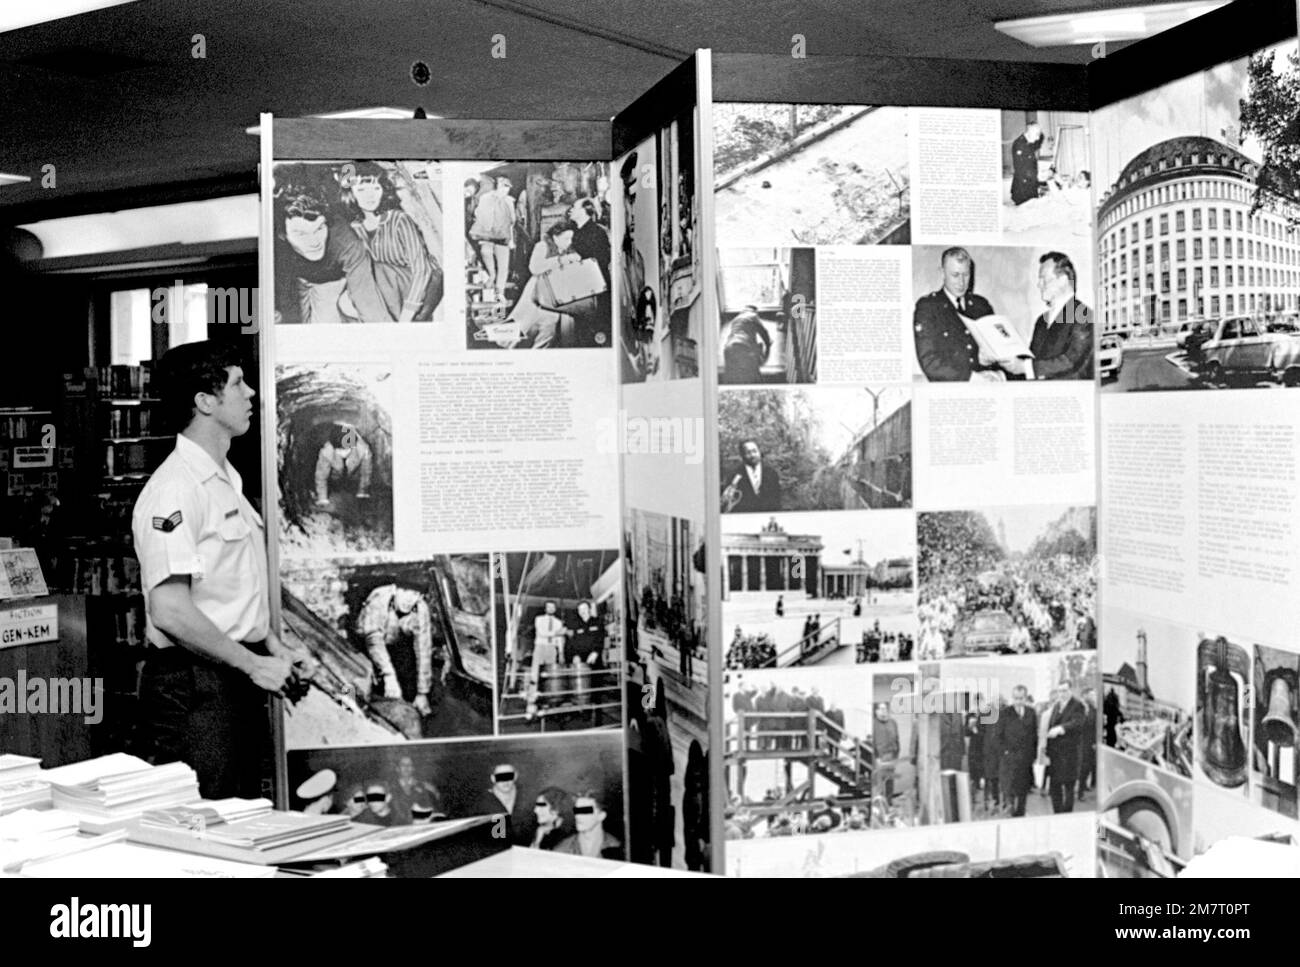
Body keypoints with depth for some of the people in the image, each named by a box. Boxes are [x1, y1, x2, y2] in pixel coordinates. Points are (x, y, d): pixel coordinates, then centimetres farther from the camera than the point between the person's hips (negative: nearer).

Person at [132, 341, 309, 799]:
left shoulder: (227, 481, 16)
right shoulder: (174, 490, -16)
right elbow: (170, 610, -22)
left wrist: (276, 649, 10)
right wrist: (253, 664, -16)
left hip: (238, 681, 9)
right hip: (195, 686, -9)